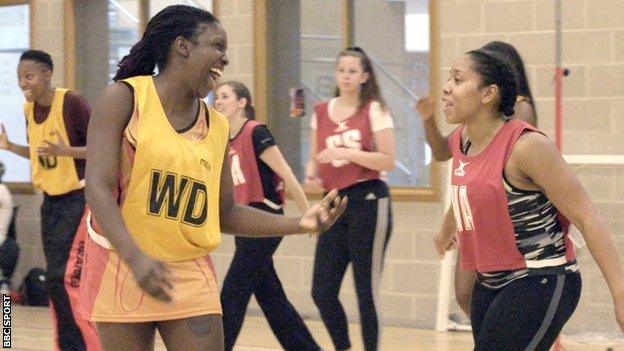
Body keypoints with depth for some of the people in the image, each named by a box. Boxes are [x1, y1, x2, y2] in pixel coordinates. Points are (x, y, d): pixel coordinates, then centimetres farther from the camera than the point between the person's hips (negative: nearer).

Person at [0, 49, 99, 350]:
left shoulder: (72, 102, -17)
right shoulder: (29, 109, 6)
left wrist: (63, 150, -28)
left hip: (78, 198, -8)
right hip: (51, 200, 8)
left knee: (64, 279, -14)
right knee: (55, 281, 8)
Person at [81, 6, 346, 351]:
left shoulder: (216, 126, 8)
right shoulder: (124, 98, -7)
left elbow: (225, 213, 15)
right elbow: (98, 188, -16)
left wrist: (299, 223, 1)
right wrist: (137, 258, -31)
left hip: (191, 273, 4)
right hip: (122, 266, -4)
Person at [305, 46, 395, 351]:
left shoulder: (374, 110, -2)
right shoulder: (321, 111, 11)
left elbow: (388, 161, -8)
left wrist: (347, 153, -18)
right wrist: (311, 175, -3)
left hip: (368, 202, -5)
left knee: (366, 289, -3)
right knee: (322, 291, 2)